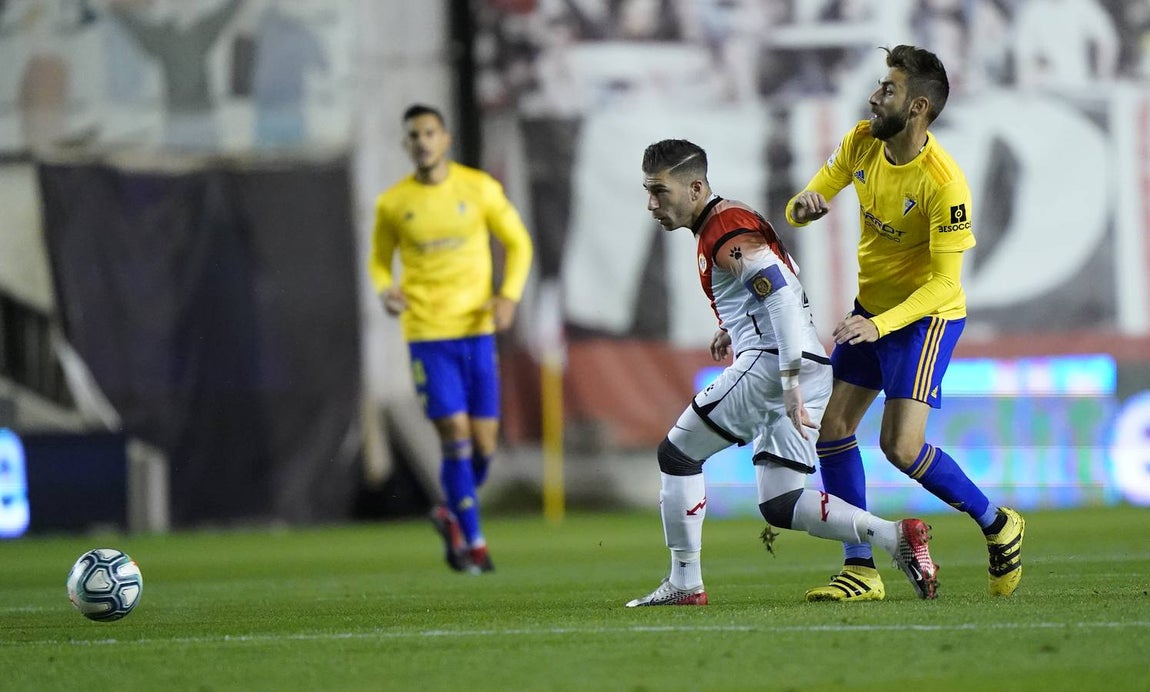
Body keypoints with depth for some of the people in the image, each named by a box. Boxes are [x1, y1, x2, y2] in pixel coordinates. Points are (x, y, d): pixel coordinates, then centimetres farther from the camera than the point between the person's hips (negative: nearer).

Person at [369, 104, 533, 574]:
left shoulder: (479, 187, 1)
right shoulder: (392, 203, 0)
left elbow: (518, 242, 9)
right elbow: (380, 259, 13)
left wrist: (509, 295, -7)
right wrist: (386, 292, -9)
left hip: (477, 329, 2)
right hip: (427, 335, -2)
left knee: (484, 444, 2)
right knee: (456, 438, -11)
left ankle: (452, 515, 30)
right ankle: (473, 543, 2)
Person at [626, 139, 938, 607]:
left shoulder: (725, 230, -11)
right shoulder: (731, 220, 20)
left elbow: (783, 294, -24)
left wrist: (790, 382, -28)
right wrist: (734, 328, 27)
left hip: (771, 362, -10)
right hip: (811, 370, 10)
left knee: (677, 454, 2)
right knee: (779, 505, 8)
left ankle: (684, 582, 4)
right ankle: (897, 537, -4)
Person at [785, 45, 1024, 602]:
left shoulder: (944, 184, -27)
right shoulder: (863, 142, -6)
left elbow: (944, 283, -25)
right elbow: (806, 206, 2)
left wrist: (879, 325, -35)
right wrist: (804, 206, -23)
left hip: (925, 315, -8)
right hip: (871, 308, 8)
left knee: (901, 447, -16)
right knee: (830, 427, 1)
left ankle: (998, 525, 8)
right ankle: (860, 571, 8)